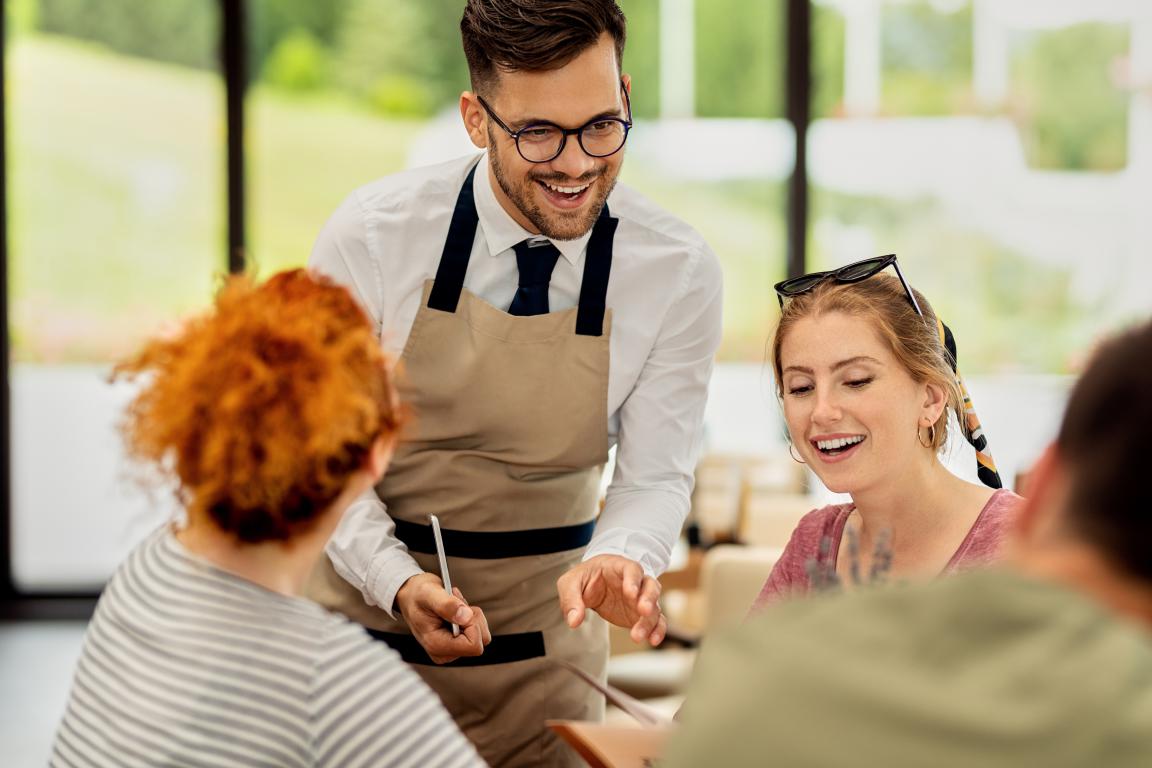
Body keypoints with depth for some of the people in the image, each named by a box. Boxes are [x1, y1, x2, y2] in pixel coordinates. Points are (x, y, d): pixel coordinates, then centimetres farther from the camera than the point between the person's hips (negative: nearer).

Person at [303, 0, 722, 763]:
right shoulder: (374, 234, -15)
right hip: (364, 616, -1)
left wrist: (617, 560, -29)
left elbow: (655, 476, -7)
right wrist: (398, 582, -22)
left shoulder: (680, 273, -12)